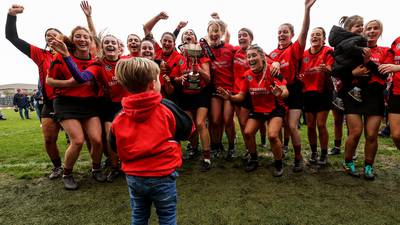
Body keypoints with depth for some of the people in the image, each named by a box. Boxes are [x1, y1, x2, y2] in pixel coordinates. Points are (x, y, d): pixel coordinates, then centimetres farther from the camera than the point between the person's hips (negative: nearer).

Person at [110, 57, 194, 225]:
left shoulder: (120, 115, -5)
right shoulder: (166, 107, -15)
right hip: (162, 175, -3)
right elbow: (188, 130, -3)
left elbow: (115, 146, 7)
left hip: (133, 177, 4)